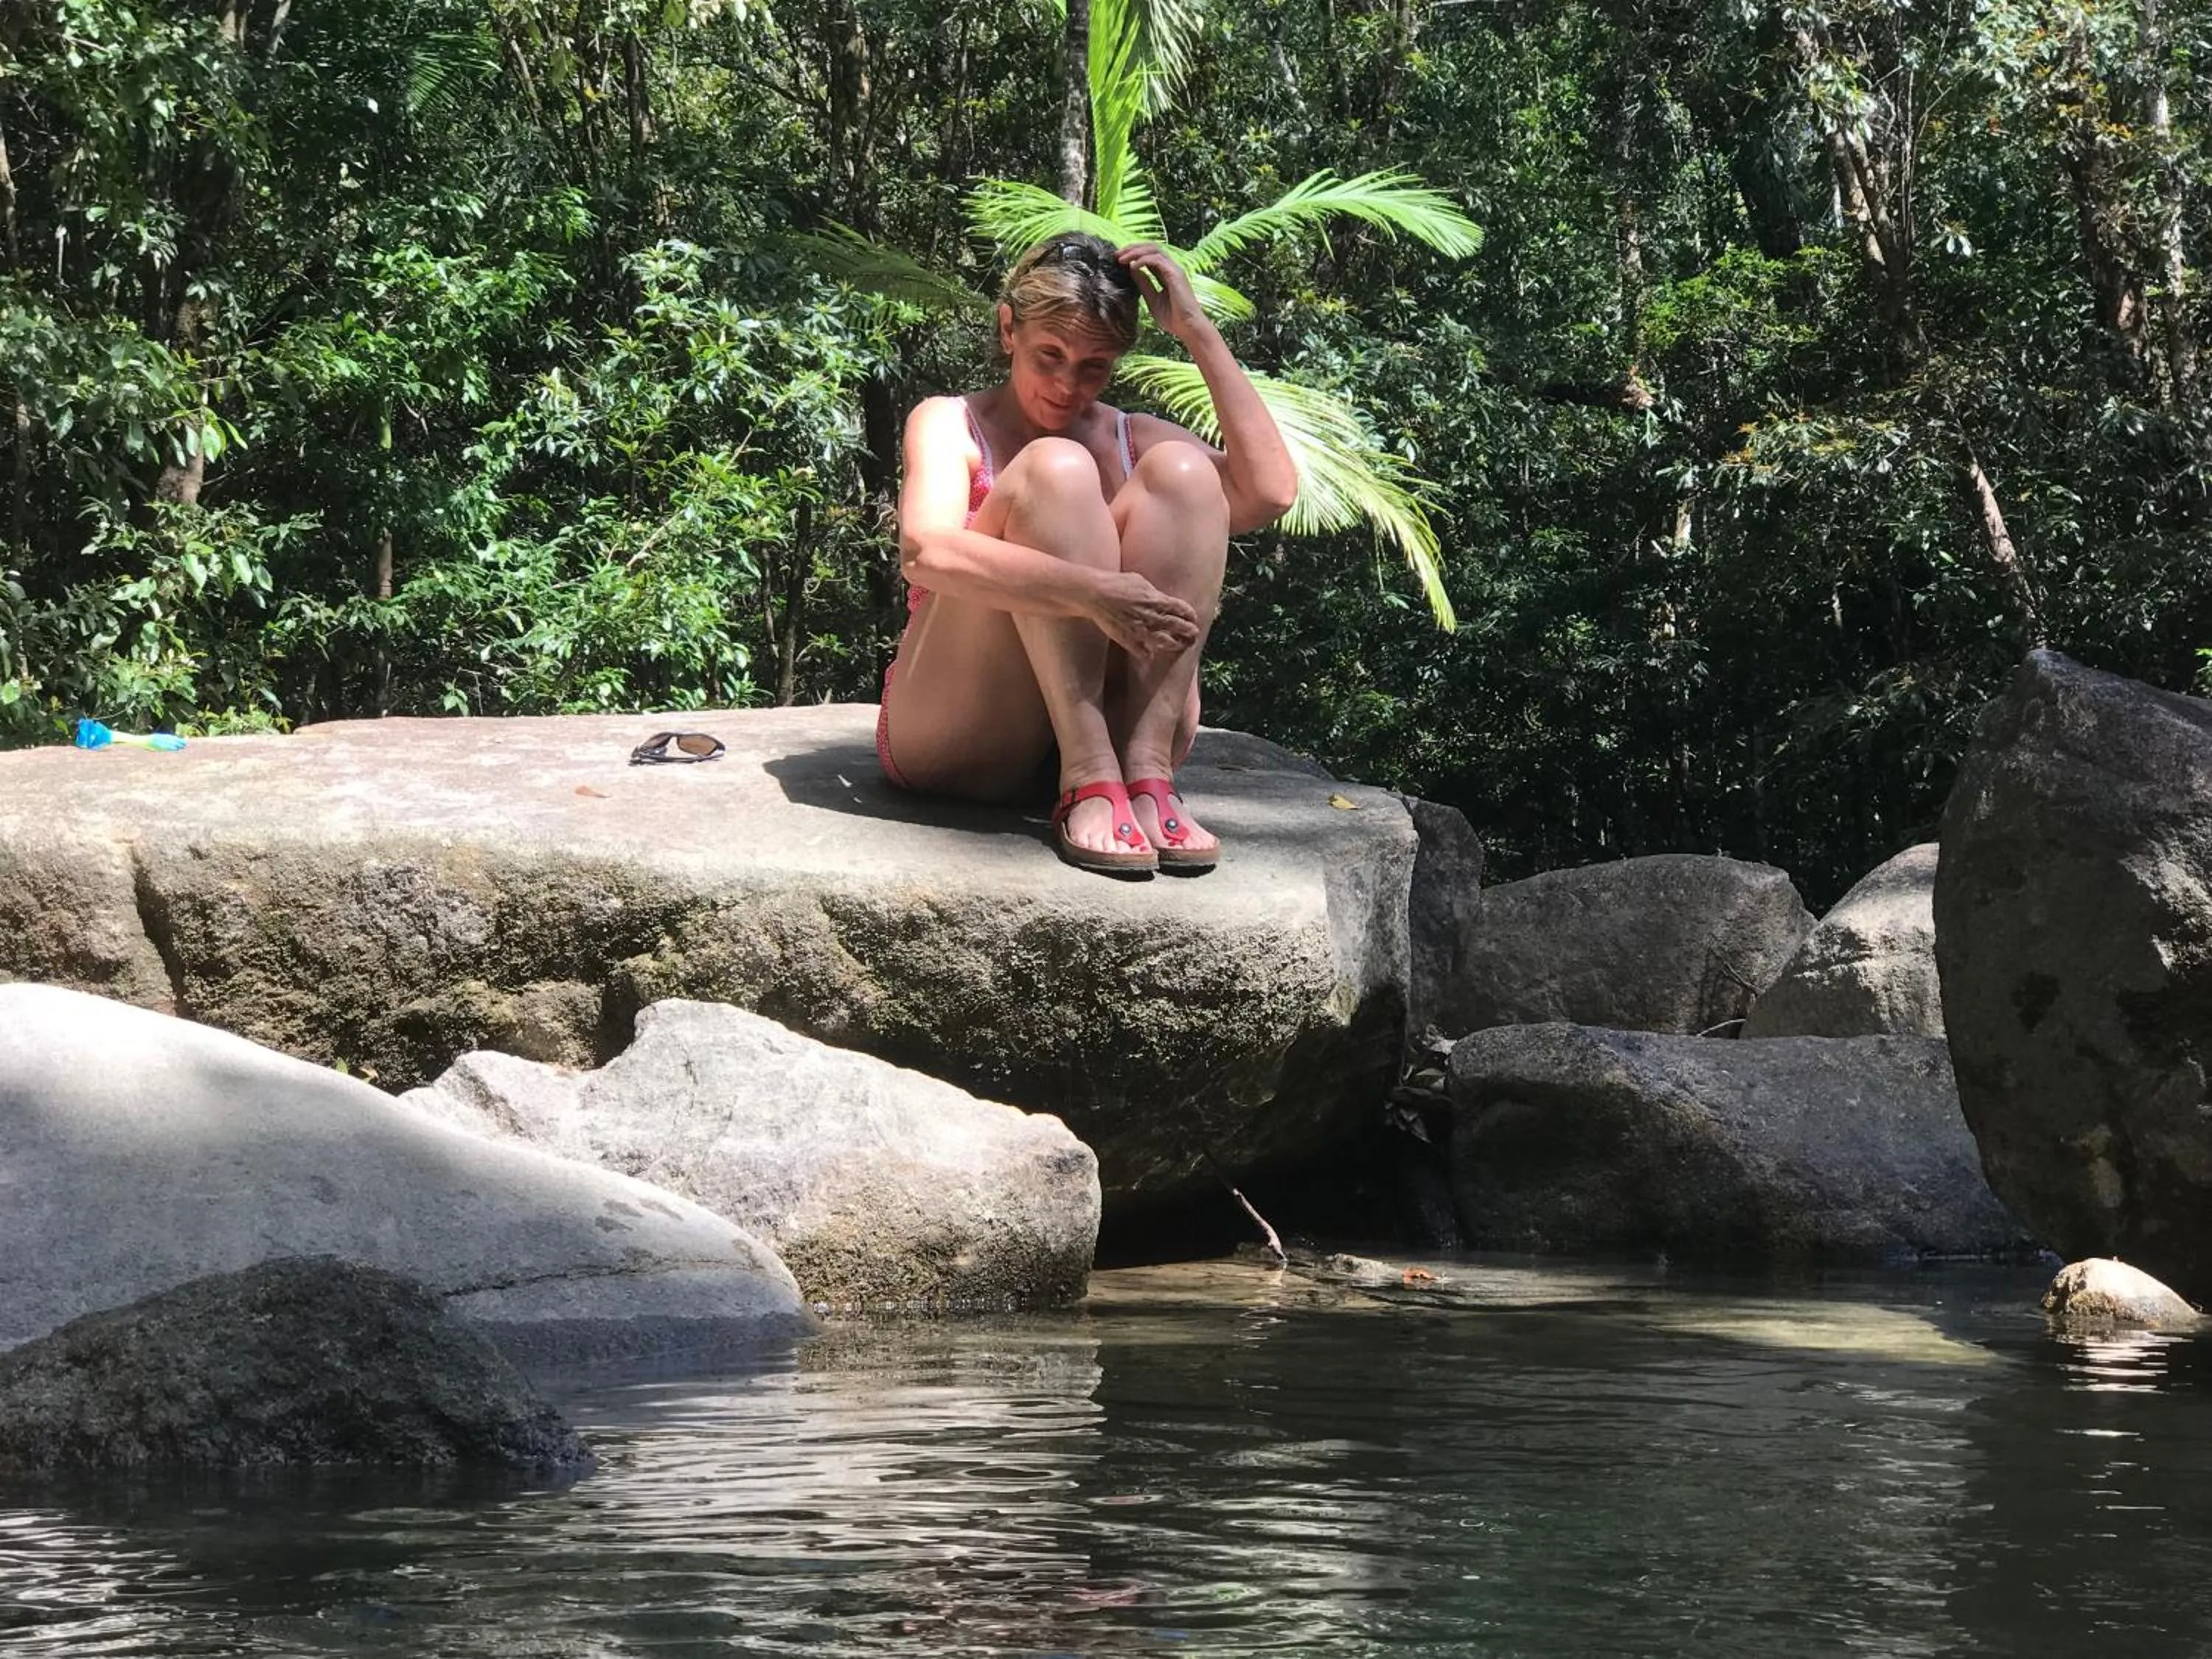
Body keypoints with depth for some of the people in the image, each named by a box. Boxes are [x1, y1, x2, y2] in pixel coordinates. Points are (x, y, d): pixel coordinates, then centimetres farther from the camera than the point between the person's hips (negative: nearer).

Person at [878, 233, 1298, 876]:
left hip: (1106, 719, 4)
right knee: (1055, 469, -21)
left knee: (1179, 471, -12)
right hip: (953, 743, -3)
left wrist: (1197, 332, -4)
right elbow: (928, 553, -20)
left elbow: (1269, 493, -5)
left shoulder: (1132, 440, 15)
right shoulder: (949, 424, 4)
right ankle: (1090, 783, -36)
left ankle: (1146, 770, -28)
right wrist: (1091, 593, -34)